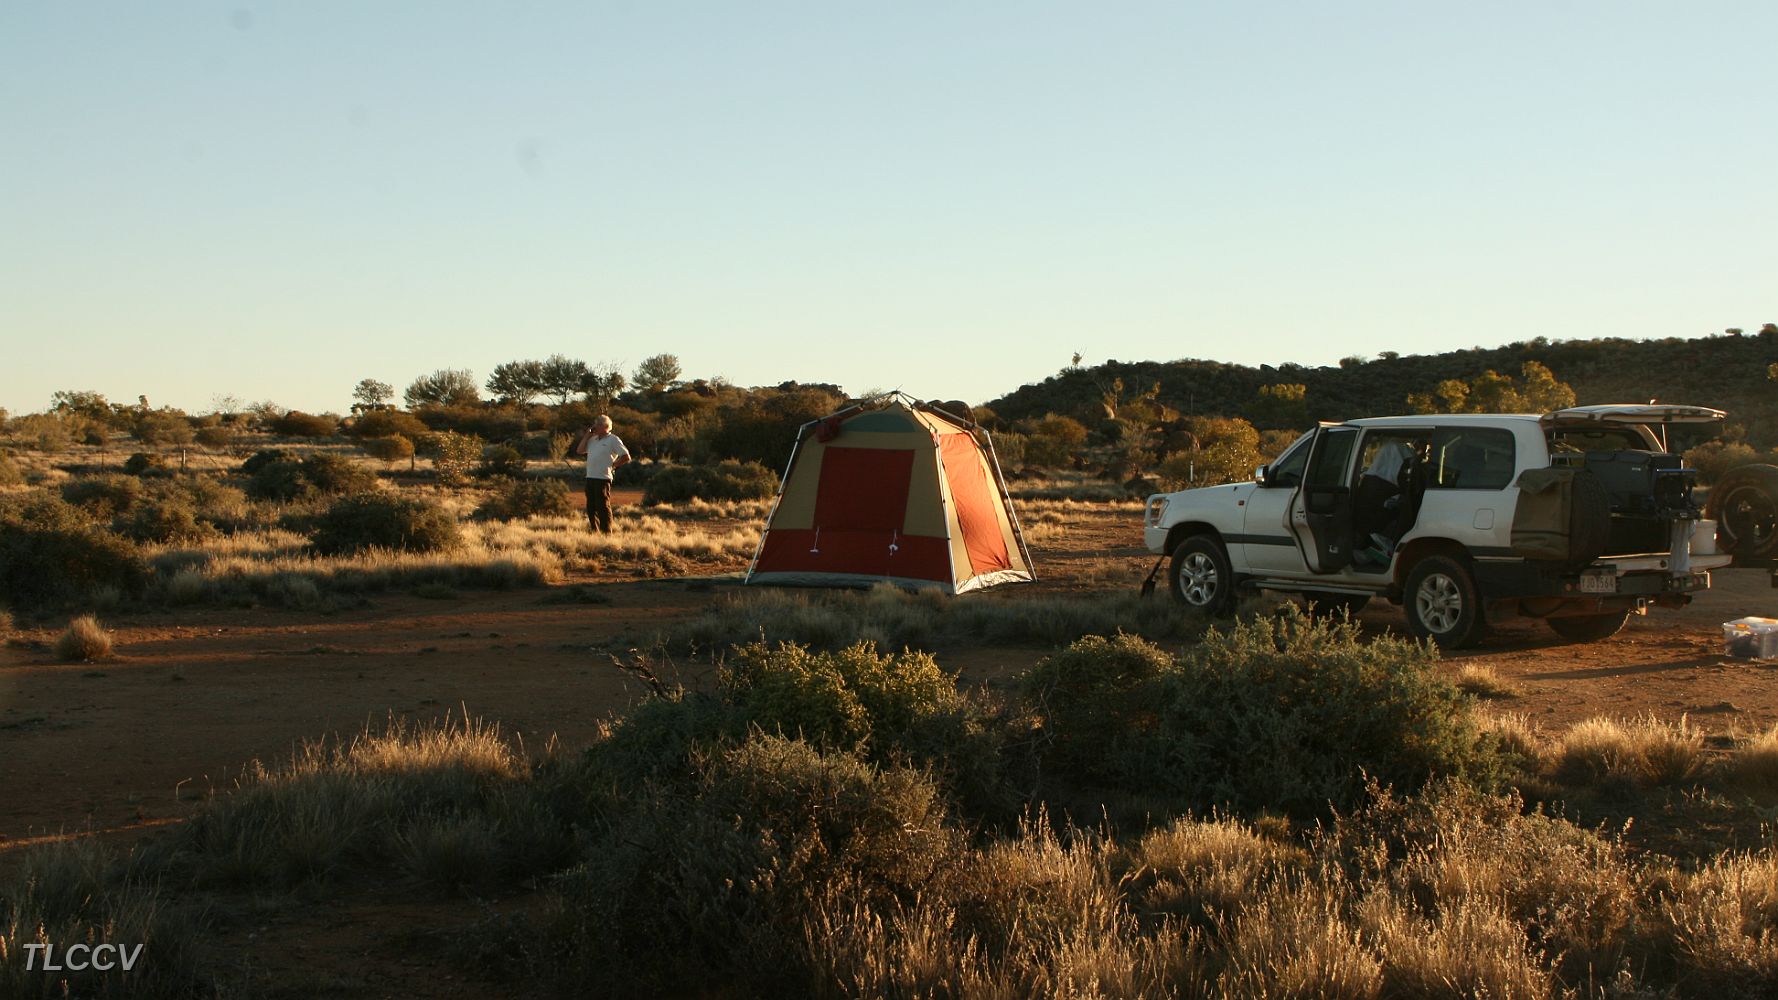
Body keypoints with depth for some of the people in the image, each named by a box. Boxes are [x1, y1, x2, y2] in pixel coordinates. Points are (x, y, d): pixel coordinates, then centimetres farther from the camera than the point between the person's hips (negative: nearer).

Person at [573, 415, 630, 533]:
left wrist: (613, 465, -6)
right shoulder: (593, 439, 17)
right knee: (591, 508, 10)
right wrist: (587, 435, 9)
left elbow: (626, 457, -6)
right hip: (590, 478, 7)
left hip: (603, 478, -7)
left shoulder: (613, 440, -3)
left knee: (603, 507, -6)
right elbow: (579, 450, 10)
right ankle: (595, 532, 17)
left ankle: (606, 533, -3)